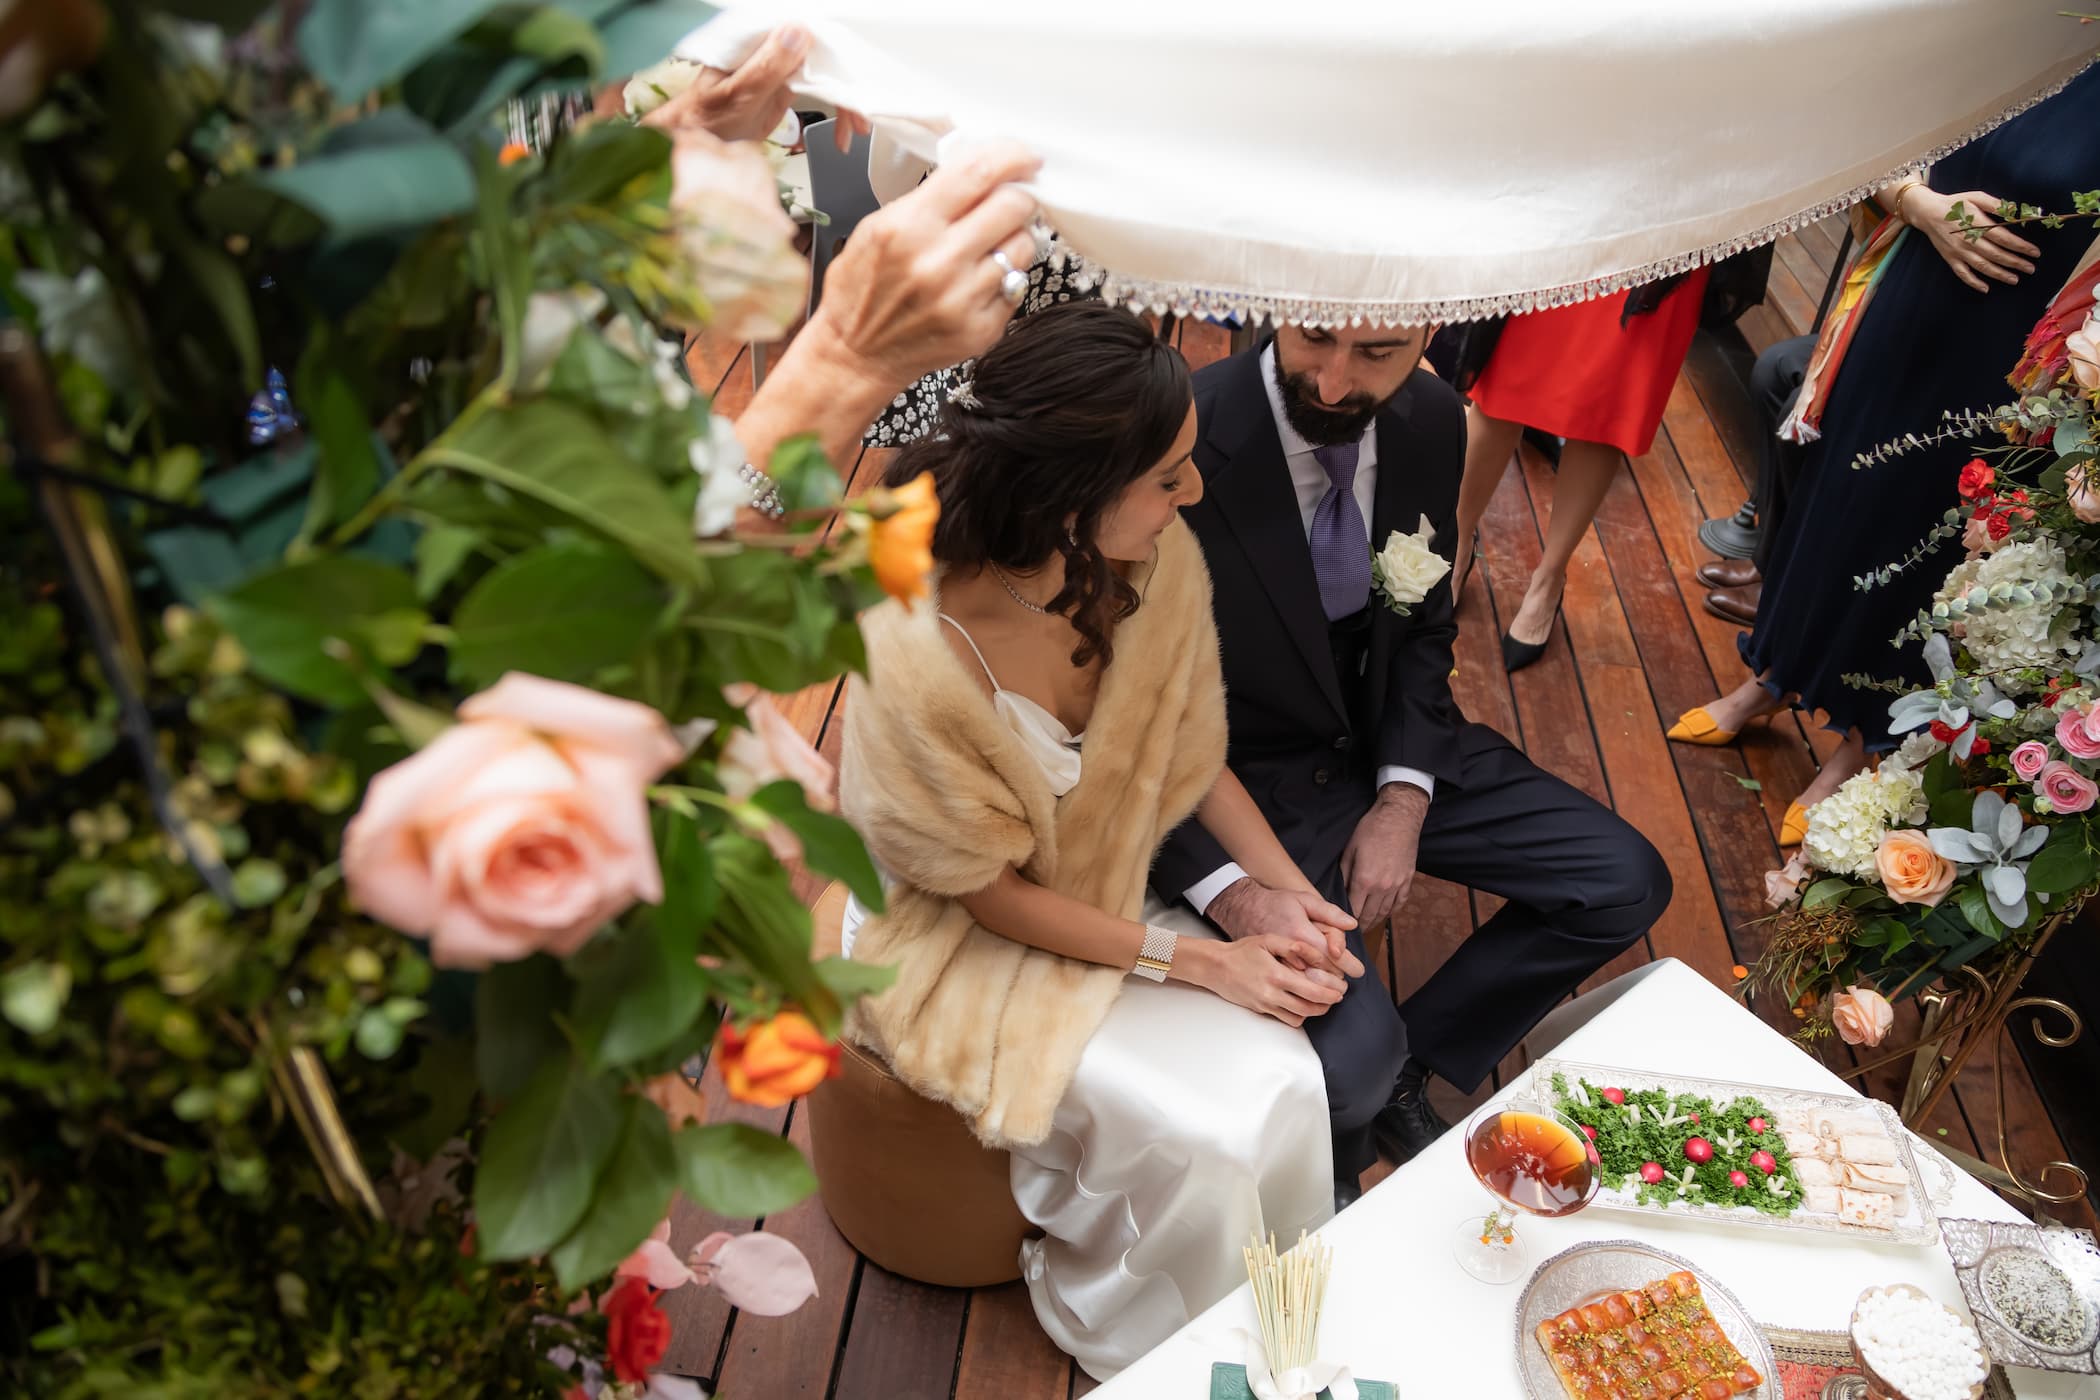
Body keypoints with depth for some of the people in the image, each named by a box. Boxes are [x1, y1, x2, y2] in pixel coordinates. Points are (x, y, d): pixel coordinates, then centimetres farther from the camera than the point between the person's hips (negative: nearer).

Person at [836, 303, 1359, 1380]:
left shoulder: (1159, 563, -17)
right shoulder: (912, 656, -33)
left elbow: (1192, 748, 2)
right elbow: (988, 891, -20)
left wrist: (1283, 888, -10)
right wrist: (1194, 960, -18)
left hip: (1115, 894, 5)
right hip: (969, 947, -5)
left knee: (1285, 1082, -15)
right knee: (1204, 1139, -18)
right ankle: (1111, 1321, 16)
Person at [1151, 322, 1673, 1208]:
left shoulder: (1430, 422, -8)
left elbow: (1422, 626, 6)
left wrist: (1404, 802, -8)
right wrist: (1231, 893, -29)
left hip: (1387, 746, 6)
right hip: (1245, 786, -6)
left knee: (1626, 887, 1)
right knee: (1351, 1063, -23)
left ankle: (1407, 1067, 16)